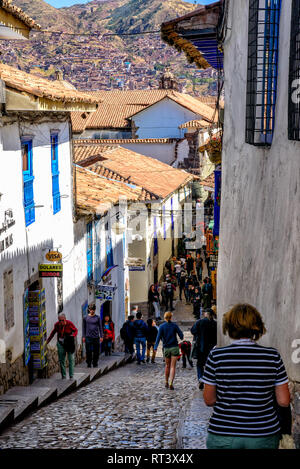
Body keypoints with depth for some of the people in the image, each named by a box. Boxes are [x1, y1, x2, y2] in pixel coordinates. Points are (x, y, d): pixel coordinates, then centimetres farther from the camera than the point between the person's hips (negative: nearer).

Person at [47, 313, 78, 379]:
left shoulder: (69, 323, -12)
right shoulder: (57, 325, -5)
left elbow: (75, 330, 2)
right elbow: (53, 332, 13)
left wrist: (73, 335, -18)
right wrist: (48, 341, 17)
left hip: (69, 343, -2)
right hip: (61, 344, 2)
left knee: (71, 359, -4)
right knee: (61, 360, 4)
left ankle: (71, 375, 3)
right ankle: (63, 376, 14)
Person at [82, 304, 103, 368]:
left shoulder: (97, 317, 6)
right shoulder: (85, 317, 6)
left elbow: (100, 327, 8)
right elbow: (83, 327, 9)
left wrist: (101, 336, 3)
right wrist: (83, 336, 4)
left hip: (96, 337, 1)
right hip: (88, 337, -1)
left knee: (96, 352, 1)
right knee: (88, 351, -3)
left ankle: (95, 364, 12)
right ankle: (89, 364, 7)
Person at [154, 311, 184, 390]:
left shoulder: (162, 326, -3)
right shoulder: (174, 325, -4)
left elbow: (159, 337, -11)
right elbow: (181, 335, -2)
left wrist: (155, 347, -14)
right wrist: (181, 337, 21)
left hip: (166, 348, 1)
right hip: (174, 348, -1)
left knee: (167, 365, 18)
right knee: (173, 366, -2)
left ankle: (166, 383, 25)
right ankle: (171, 383, -15)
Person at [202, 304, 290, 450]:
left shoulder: (216, 356, -9)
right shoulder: (272, 356, -6)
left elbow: (209, 400, -3)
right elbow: (284, 401, -4)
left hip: (223, 437, -1)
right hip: (264, 437, 1)